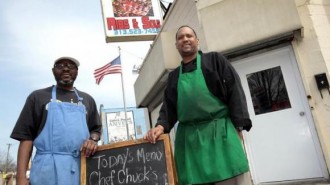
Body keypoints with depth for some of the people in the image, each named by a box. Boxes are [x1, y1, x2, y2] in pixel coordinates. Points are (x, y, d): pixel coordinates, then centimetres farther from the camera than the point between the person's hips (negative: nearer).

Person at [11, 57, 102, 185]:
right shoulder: (38, 97, 11)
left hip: (82, 168, 3)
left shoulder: (87, 100, 19)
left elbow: (96, 129, 20)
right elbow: (26, 136, 4)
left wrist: (93, 140, -4)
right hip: (48, 169, -2)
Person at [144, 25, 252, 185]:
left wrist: (238, 126, -9)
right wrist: (161, 126, -6)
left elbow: (234, 90, 1)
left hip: (219, 131, -3)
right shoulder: (173, 76, 21)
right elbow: (168, 106, 15)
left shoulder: (214, 60, 9)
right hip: (188, 137, 4)